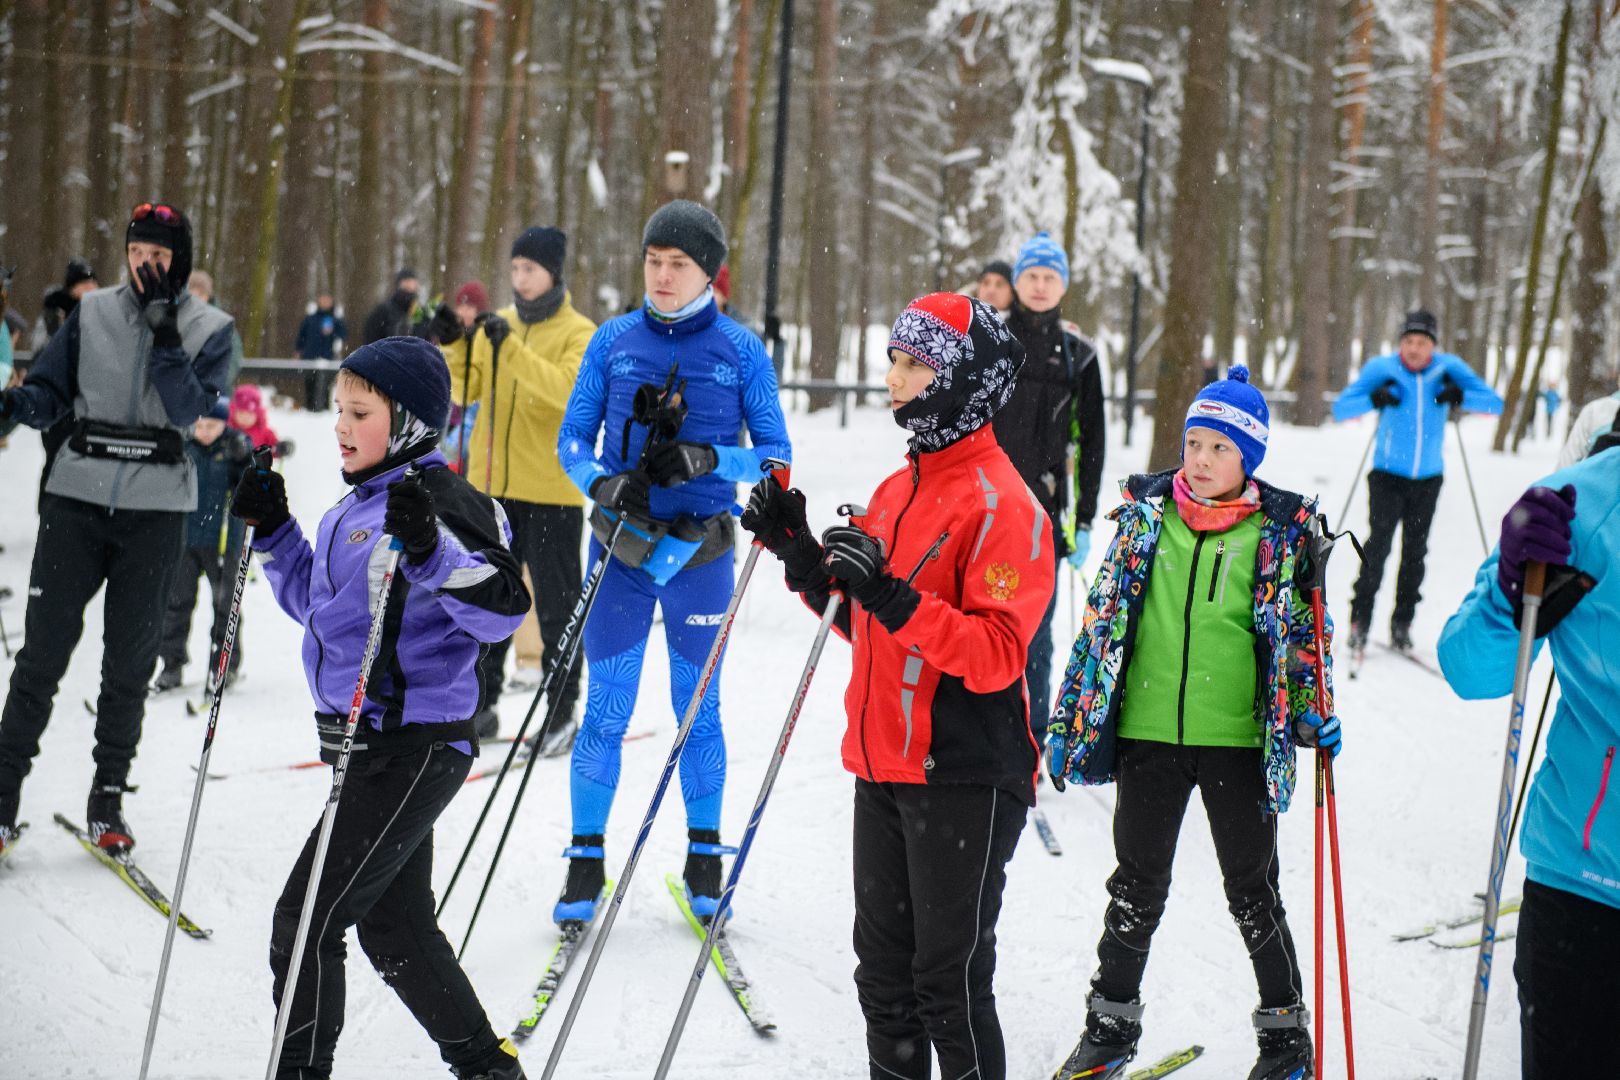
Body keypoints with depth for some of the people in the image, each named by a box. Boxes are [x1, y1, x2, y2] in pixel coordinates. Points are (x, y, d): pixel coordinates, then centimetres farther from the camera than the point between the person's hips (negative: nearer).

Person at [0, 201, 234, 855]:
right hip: (76, 498, 1)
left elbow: (187, 410, -12)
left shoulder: (209, 329, 2)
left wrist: (165, 333, -20)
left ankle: (108, 798, 17)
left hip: (155, 510, -1)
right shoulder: (94, 313, 6)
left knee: (131, 658, 5)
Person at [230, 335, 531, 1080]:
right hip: (367, 742, 10)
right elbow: (317, 603, 25)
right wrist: (272, 531, 14)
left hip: (413, 748, -10)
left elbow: (503, 604, -27)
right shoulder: (356, 507, 13)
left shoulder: (438, 502, -16)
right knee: (394, 928, 18)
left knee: (305, 921, -8)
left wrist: (430, 552, -39)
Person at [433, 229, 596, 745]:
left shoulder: (579, 333, -5)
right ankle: (480, 703, 19)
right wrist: (454, 347, -13)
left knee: (555, 605, 2)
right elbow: (465, 390, 4)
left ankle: (562, 715, 10)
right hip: (493, 487, 5)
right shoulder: (498, 325, 10)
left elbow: (566, 389, -24)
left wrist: (511, 347, -31)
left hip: (551, 490, -5)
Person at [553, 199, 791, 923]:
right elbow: (572, 438, 6)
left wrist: (708, 460, -18)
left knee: (699, 708, 9)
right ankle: (586, 862, 11)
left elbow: (776, 454, 0)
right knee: (605, 710, 1)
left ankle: (704, 859, 22)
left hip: (700, 551, -1)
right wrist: (602, 484, -15)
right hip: (620, 546, 1)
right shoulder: (614, 341, 2)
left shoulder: (740, 349, -1)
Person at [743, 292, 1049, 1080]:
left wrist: (893, 597, -29)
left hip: (963, 778, -8)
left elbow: (997, 654, -21)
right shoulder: (895, 492, 13)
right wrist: (801, 555, 7)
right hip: (883, 770, 8)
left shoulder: (1002, 504, -13)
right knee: (884, 974, 15)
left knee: (949, 982, -1)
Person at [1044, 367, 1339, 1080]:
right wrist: (1069, 715, 6)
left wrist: (1314, 712, -4)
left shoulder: (1280, 531, -2)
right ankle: (1112, 1021, 27)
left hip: (1238, 739, -2)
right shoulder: (1145, 514, 2)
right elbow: (1102, 614, 7)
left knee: (1252, 891, 9)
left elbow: (1302, 627, 6)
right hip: (1147, 729, 2)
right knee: (1138, 884, 12)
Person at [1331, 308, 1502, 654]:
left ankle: (1402, 624, 17)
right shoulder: (1381, 369, -6)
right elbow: (1340, 409, -6)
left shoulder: (1448, 369, -2)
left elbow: (1495, 403, -1)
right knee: (1379, 542, -14)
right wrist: (1372, 399, -26)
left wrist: (1461, 397, -21)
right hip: (1388, 474, -2)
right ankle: (1360, 622, -6)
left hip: (1428, 478, 2)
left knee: (1415, 551, 6)